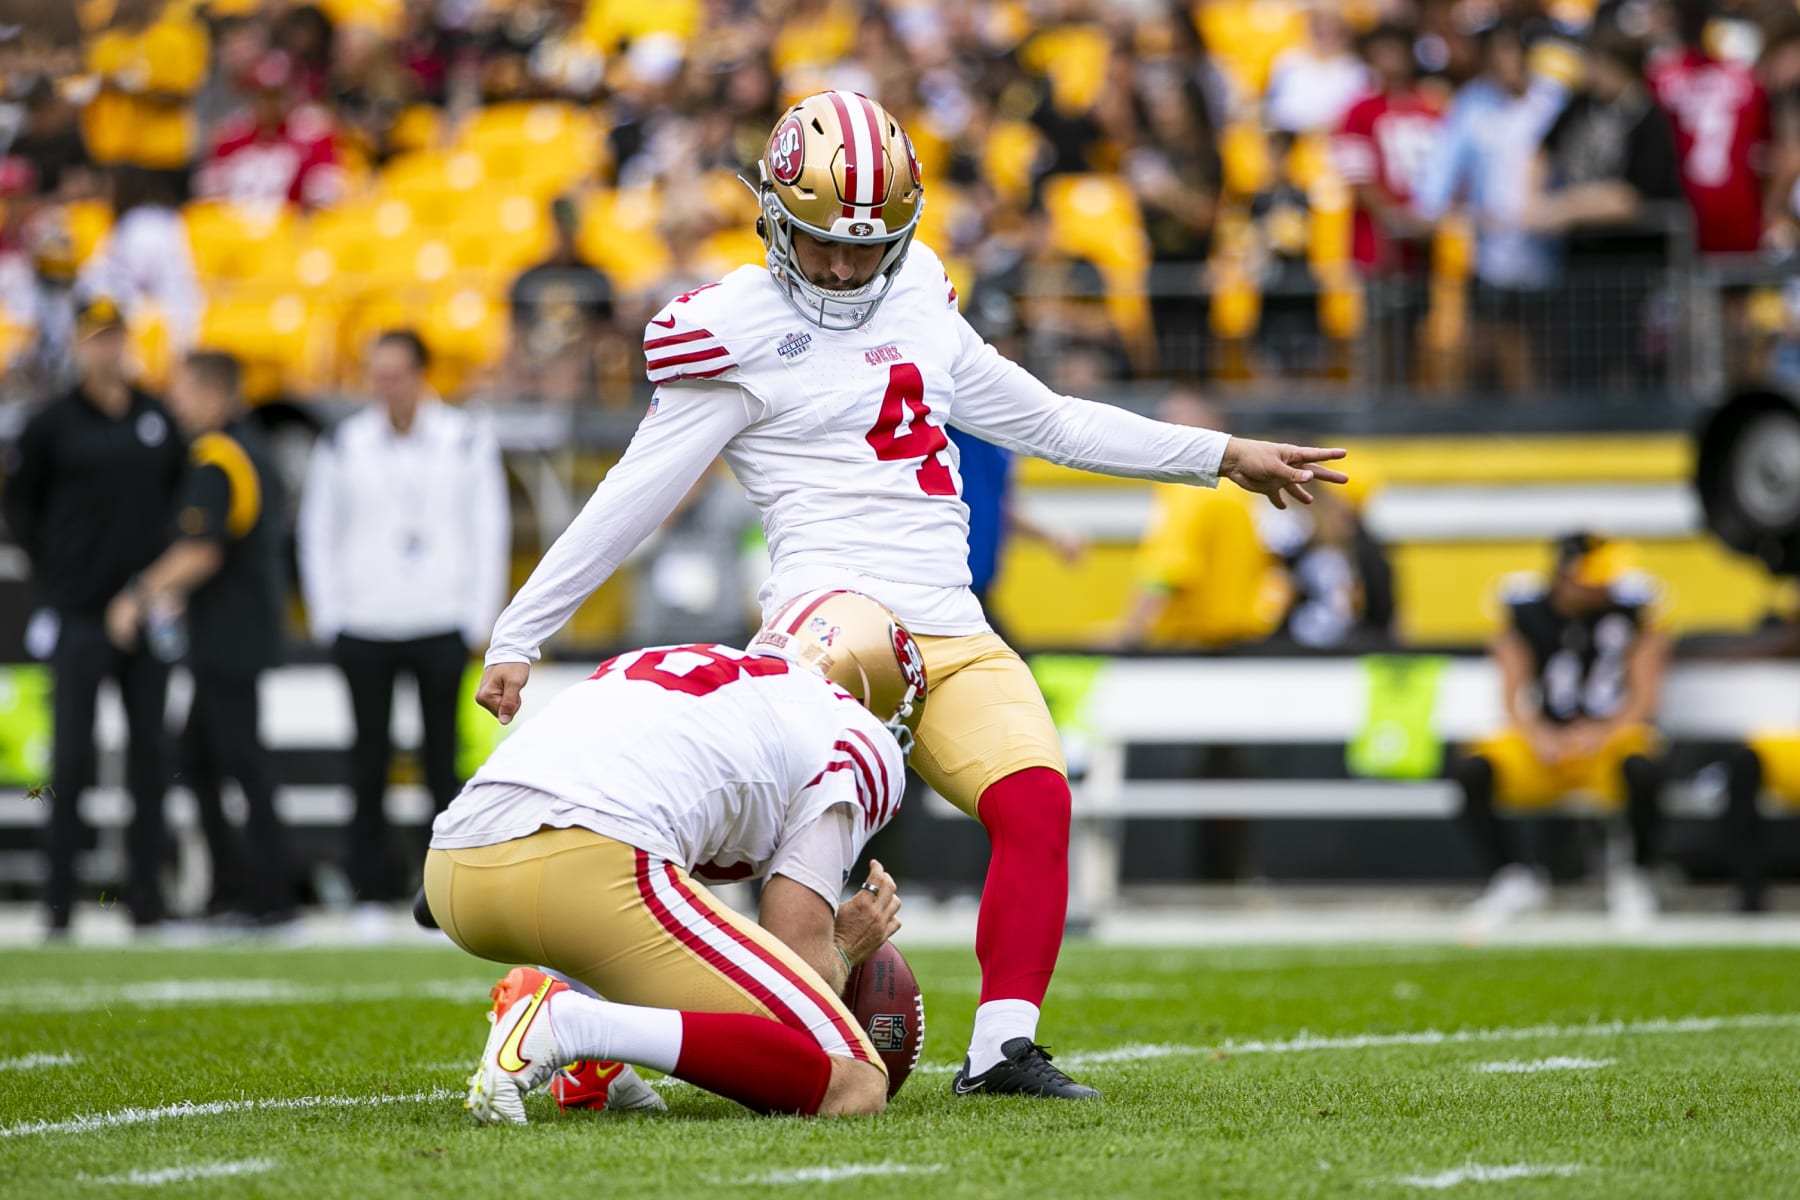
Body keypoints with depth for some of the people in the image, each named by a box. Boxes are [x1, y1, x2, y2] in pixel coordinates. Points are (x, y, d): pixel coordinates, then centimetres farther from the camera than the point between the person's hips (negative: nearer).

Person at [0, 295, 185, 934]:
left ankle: (146, 894, 10)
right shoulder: (53, 424, -1)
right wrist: (52, 570, 0)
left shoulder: (157, 418, 9)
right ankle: (59, 898, -2)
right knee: (72, 754, -6)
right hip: (80, 615, -3)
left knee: (150, 751, 5)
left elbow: (180, 494, 19)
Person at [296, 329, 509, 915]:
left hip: (442, 628, -1)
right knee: (369, 762, 1)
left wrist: (479, 615, 1)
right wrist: (328, 617, 4)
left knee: (444, 761, -2)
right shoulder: (341, 446, 6)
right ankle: (372, 890, 5)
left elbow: (491, 529, 8)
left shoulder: (468, 442, 4)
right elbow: (317, 532, 11)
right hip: (363, 629, 1)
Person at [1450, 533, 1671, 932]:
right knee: (1470, 770, -26)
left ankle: (1629, 876, -9)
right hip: (1544, 740, 1)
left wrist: (1605, 732, -25)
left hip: (1611, 737, -1)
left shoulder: (1633, 607, -3)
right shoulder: (1527, 610, 0)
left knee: (1641, 767, -37)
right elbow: (1513, 695, -3)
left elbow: (1645, 695, -6)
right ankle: (1515, 879, -6)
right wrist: (1539, 735, -24)